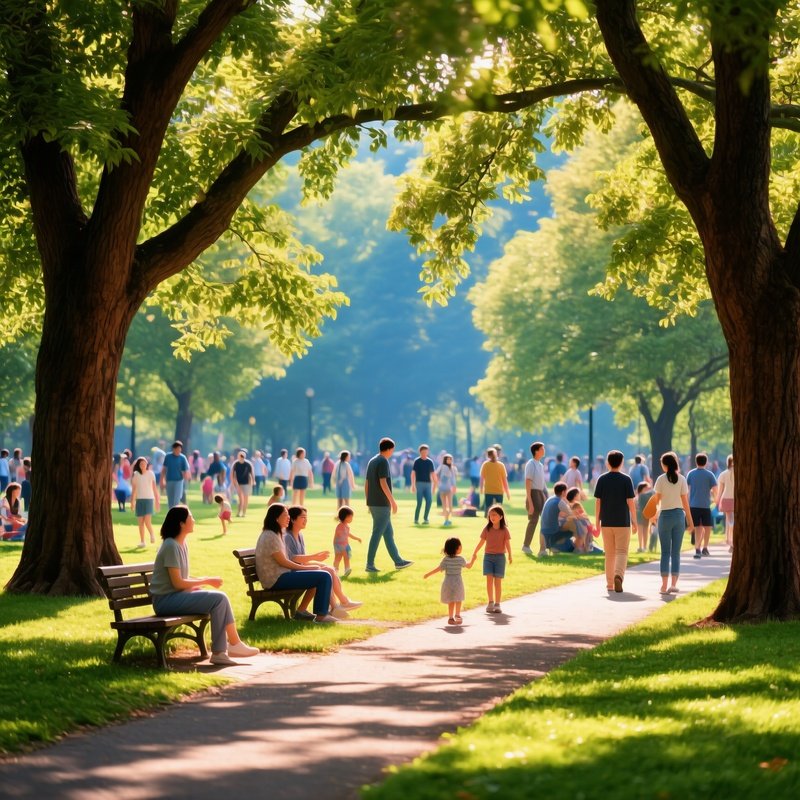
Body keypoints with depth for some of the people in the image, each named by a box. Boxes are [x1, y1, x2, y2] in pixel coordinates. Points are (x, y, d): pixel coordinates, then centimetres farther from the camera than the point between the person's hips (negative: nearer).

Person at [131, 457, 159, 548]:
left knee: (147, 521, -14)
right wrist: (132, 501, 3)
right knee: (140, 522, 1)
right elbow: (134, 489, 7)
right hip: (139, 499, 2)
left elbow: (154, 488, 5)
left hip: (149, 499, -2)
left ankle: (152, 534, 12)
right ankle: (142, 541, 9)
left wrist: (157, 500, 4)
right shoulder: (136, 475, 4)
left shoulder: (150, 474, 2)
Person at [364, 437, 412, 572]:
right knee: (377, 534, -6)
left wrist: (369, 502, 21)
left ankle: (398, 561, 19)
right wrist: (393, 501, -17)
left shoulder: (372, 461, 15)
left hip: (373, 504, 9)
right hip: (382, 504, -9)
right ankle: (370, 564, -5)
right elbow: (383, 483, -20)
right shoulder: (383, 461, -12)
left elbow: (366, 484, 16)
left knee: (388, 533, 14)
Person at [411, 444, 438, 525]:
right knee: (419, 502, -8)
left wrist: (434, 485, 8)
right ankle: (416, 519, 2)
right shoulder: (416, 461, 0)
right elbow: (413, 474, -2)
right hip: (419, 483, -3)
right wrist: (413, 485, -9)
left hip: (428, 484, 3)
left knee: (429, 501, -7)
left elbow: (433, 474, 13)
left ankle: (425, 518, 4)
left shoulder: (430, 462, 9)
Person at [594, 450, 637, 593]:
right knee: (621, 552, -2)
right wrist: (634, 521, 2)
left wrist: (597, 521, 6)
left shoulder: (602, 479, 1)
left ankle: (610, 583, 14)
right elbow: (630, 501, -6)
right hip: (623, 522, -2)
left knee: (609, 554, 11)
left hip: (606, 522, 2)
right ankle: (618, 576, -26)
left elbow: (597, 501, 0)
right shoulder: (626, 479, -5)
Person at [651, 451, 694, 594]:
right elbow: (685, 502, -2)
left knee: (665, 552, 4)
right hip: (679, 515, 1)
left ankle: (664, 585, 0)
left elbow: (656, 499, -2)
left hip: (665, 515, -1)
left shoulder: (661, 479, -6)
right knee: (676, 552, 7)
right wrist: (690, 520, 3)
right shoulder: (681, 479, -2)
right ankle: (674, 583, 0)